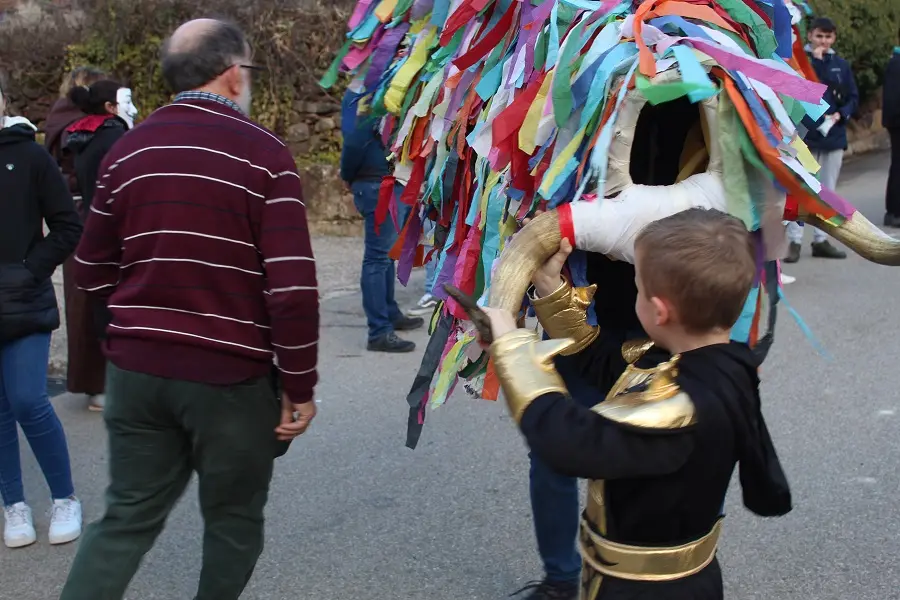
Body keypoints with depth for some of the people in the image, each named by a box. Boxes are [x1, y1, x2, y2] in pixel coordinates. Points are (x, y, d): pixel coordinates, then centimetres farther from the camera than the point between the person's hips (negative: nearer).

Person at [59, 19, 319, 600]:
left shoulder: (128, 150, 4)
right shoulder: (264, 153, -11)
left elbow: (93, 271, 10)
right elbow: (293, 288, -16)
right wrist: (300, 386, -6)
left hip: (136, 368, 5)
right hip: (232, 376, -4)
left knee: (127, 517, 15)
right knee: (233, 519, 15)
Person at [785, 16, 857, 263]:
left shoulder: (841, 65, 7)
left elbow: (853, 98, 9)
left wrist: (840, 115, -8)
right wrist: (816, 59, -17)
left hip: (834, 135, 5)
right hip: (804, 135, -5)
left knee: (827, 192, 11)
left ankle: (821, 239, 20)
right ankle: (794, 241, 3)